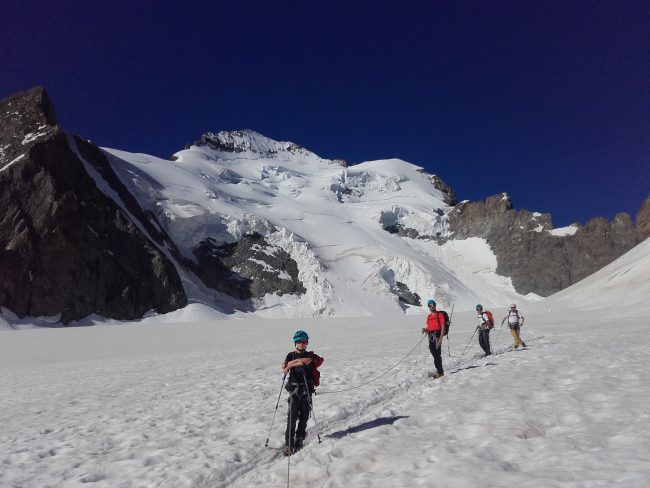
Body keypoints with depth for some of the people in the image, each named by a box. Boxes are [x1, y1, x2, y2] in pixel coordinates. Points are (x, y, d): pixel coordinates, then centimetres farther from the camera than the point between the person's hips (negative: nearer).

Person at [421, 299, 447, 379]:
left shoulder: (440, 314, -2)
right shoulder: (429, 316, 18)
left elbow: (443, 327, -7)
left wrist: (440, 339, -15)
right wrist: (425, 330, -1)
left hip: (437, 335, -7)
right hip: (430, 336, 7)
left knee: (437, 355, -9)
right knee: (434, 354, 10)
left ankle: (440, 372, -2)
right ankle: (439, 370, 20)